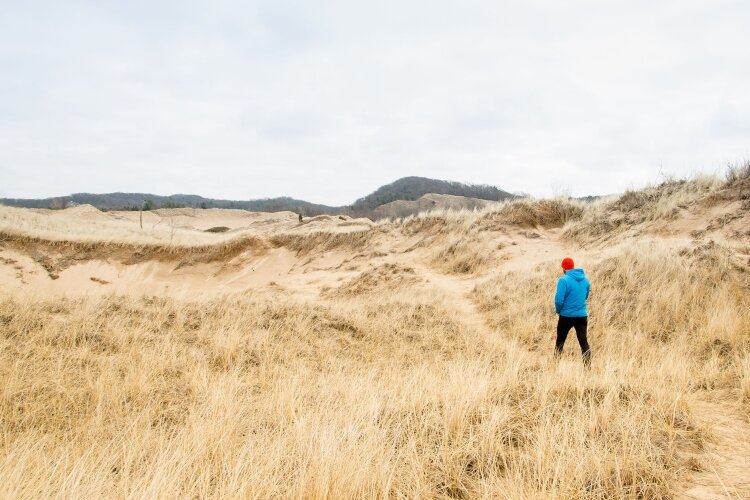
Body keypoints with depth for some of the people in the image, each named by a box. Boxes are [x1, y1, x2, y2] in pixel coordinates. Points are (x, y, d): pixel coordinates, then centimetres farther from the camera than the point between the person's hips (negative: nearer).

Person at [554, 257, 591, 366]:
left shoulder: (564, 280, -15)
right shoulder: (585, 279, 4)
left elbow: (559, 300, -18)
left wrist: (558, 310, 1)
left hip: (567, 316, -4)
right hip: (582, 315, 4)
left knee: (560, 341, 12)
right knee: (584, 341, 7)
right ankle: (587, 367, 3)